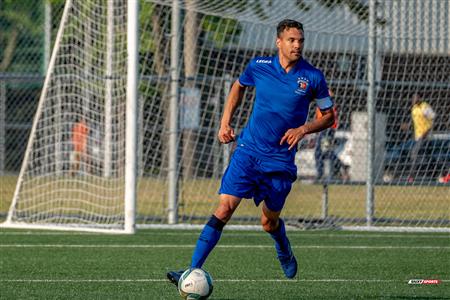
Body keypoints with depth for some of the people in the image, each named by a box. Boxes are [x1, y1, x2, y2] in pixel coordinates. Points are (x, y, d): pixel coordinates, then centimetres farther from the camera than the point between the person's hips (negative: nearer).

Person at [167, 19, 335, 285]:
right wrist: (226, 122, 14)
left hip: (280, 160, 0)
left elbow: (329, 116, 6)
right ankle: (193, 271, -16)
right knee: (224, 210, -14)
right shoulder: (259, 66, -1)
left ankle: (285, 251, 46)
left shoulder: (313, 77, -5)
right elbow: (239, 86, 22)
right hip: (248, 151, 0)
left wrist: (304, 129, -12)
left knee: (269, 223, 10)